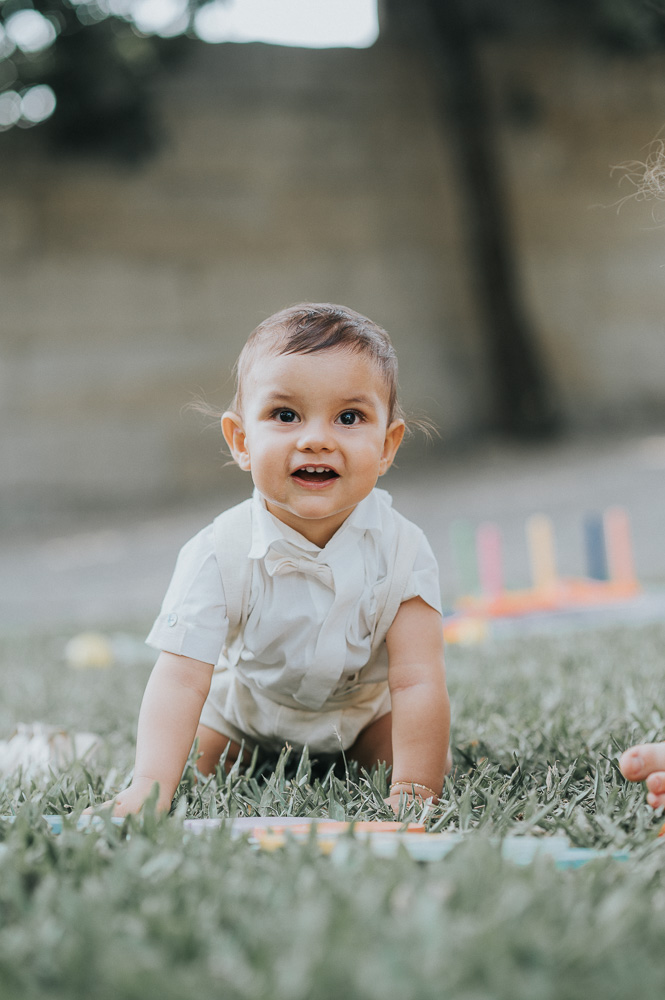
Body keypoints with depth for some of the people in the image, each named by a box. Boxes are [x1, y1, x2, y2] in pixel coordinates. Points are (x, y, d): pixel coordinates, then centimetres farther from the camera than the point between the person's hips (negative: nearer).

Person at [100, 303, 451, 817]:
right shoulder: (218, 555, -33)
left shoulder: (401, 549, -30)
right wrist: (149, 789, -50)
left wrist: (412, 792, -39)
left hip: (363, 710, 1)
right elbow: (180, 679, -36)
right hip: (244, 713, 0)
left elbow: (417, 682, -31)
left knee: (432, 764, -7)